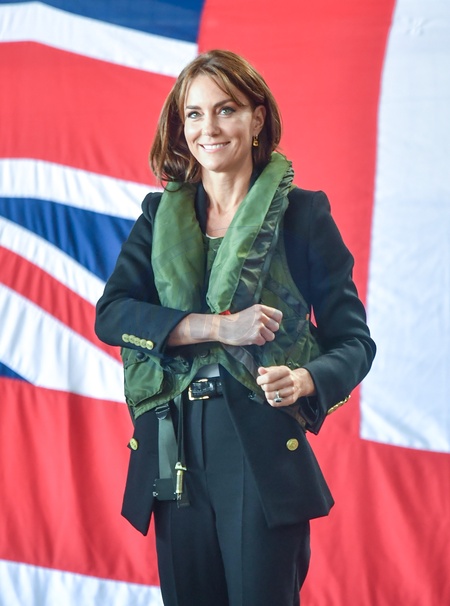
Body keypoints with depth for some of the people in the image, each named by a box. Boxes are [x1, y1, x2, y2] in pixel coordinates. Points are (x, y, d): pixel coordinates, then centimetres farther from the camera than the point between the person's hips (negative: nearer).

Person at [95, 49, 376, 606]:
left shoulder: (302, 214, 1)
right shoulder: (160, 216, 11)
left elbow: (352, 340, 2)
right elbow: (110, 314, -2)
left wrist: (305, 380, -20)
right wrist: (217, 327, -15)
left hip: (262, 450, -3)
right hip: (173, 448, 3)